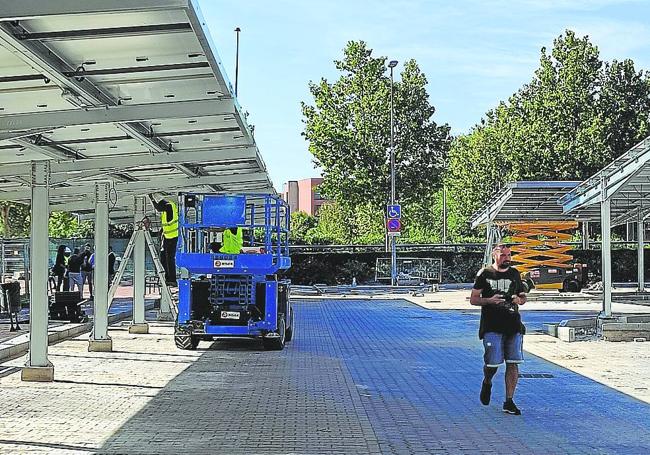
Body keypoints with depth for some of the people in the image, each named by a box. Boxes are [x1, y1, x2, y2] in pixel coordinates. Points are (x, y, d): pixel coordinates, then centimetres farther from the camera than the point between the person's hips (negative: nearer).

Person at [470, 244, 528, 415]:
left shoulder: (514, 274, 13)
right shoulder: (485, 273, 1)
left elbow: (523, 297, 22)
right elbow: (473, 299, 1)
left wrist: (519, 300, -2)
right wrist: (489, 300, -17)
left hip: (513, 325, 4)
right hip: (491, 326, -4)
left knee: (513, 363, -1)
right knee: (493, 363, -7)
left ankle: (509, 402, 7)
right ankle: (487, 382, 28)